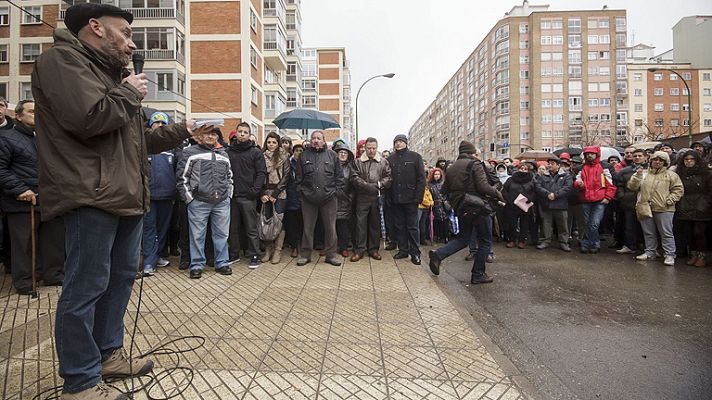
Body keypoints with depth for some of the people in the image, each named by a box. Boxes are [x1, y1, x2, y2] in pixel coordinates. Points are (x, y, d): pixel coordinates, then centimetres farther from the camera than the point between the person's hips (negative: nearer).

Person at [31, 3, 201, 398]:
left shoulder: (109, 72, 25)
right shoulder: (62, 59, -4)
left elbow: (137, 138, 26)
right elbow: (90, 119, -22)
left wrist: (182, 130, 23)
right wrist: (129, 93, -5)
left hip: (125, 195, 10)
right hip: (92, 196, -10)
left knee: (121, 277, 16)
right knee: (86, 287, -4)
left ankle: (108, 353, 31)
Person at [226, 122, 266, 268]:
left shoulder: (256, 152, 2)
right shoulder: (228, 151, 11)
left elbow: (262, 172, -4)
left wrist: (255, 190, -13)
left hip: (248, 197, -3)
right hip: (231, 196, 4)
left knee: (251, 229, 1)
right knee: (232, 228, 12)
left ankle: (254, 256, 10)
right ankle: (233, 254, 25)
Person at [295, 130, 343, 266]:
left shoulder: (332, 155, 7)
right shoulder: (304, 155, 10)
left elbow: (339, 175, 6)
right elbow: (299, 177, 10)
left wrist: (336, 190, -2)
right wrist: (301, 191, 1)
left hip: (329, 198, -1)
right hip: (308, 198, 1)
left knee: (330, 228, 5)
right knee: (308, 228, 8)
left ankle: (331, 255, 17)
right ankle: (305, 255, 19)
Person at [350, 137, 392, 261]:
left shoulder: (384, 162, 11)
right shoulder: (358, 162, 7)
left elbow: (389, 177, 3)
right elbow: (355, 178, -2)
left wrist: (379, 185, -12)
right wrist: (367, 186, -12)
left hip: (378, 197, 1)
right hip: (362, 197, -1)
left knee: (375, 223, 7)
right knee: (361, 222, -1)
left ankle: (373, 249, 17)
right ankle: (360, 249, 6)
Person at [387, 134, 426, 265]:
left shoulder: (415, 157, 1)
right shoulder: (390, 159, 9)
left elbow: (421, 178, -3)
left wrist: (418, 197, -11)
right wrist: (389, 197, -2)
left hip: (410, 198, -3)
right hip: (396, 199, 3)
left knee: (412, 227, 2)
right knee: (399, 226, 10)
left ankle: (415, 253, 9)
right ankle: (403, 250, 20)